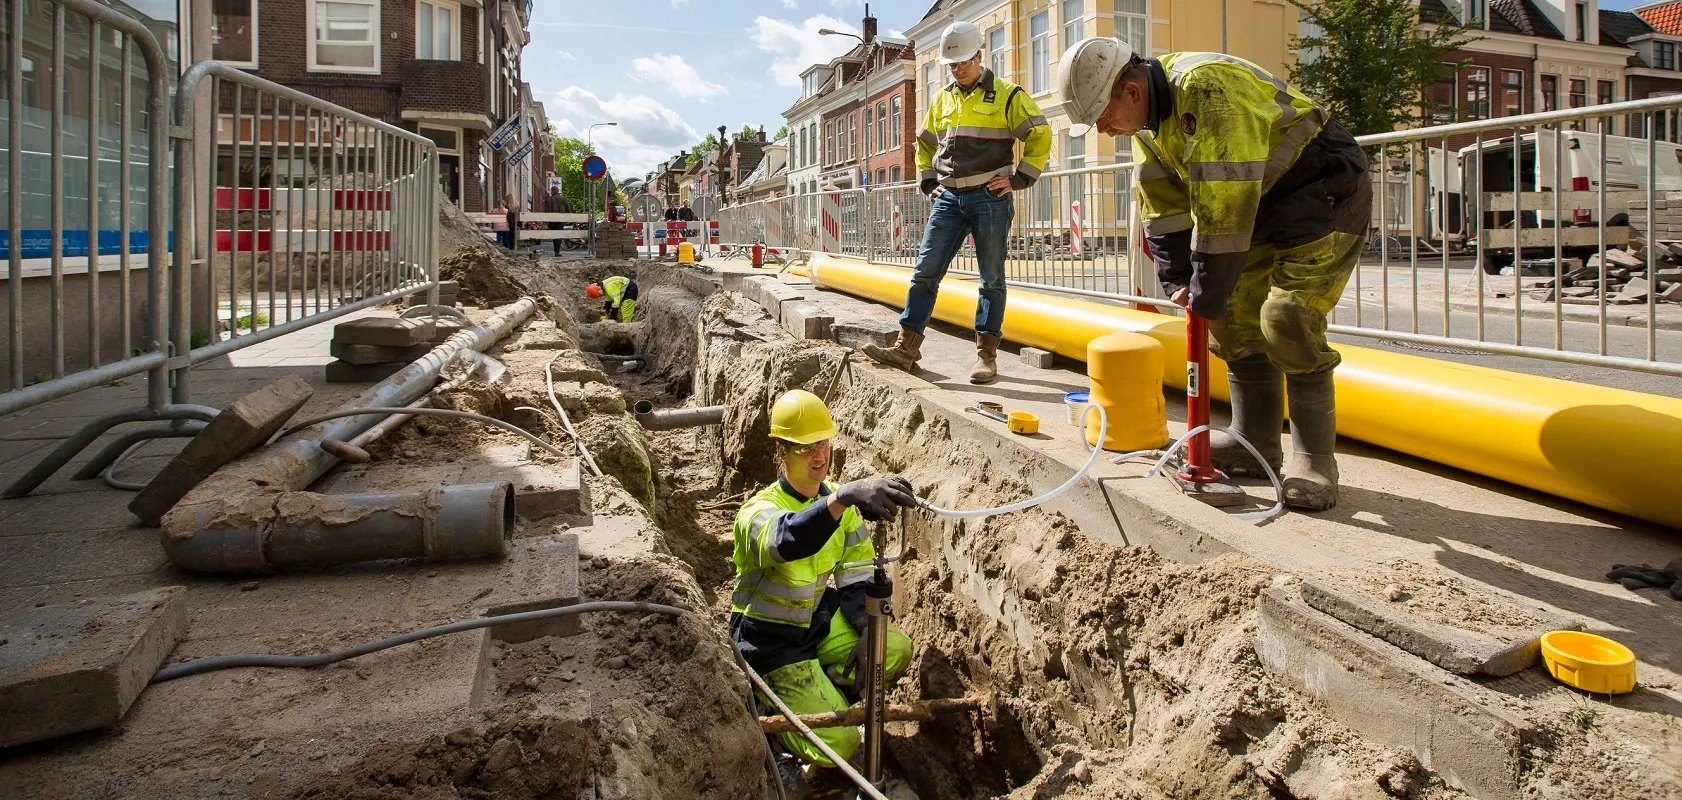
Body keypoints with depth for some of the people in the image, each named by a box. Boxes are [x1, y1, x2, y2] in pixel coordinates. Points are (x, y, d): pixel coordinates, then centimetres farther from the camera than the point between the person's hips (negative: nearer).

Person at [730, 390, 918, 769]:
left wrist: (869, 630, -17)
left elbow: (858, 574, -1)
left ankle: (817, 695, 8)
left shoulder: (839, 500, -4)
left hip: (819, 620, 6)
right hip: (772, 642, -6)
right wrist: (844, 496, -68)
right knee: (837, 743, -15)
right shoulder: (760, 511, -25)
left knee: (896, 649, -16)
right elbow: (788, 540, -51)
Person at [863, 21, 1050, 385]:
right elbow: (925, 144, 28)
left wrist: (1018, 179, -7)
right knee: (925, 271, -2)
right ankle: (906, 348, -1)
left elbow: (1040, 137, -1)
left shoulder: (1006, 95, -1)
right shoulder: (941, 100, 15)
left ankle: (986, 354, 6)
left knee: (991, 279, 1)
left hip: (990, 198, -4)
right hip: (948, 198, 5)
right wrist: (928, 183, 16)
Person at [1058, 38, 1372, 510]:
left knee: (1286, 318, -18)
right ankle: (1255, 446, 14)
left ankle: (1314, 460, -6)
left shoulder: (1206, 89, -30)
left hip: (1327, 193, -9)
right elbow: (1163, 208, 4)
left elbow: (1223, 209, -31)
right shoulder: (1146, 117, 1)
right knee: (1235, 316, 3)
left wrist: (1206, 295, -24)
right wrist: (1178, 282, -5)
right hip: (1262, 203, 9)